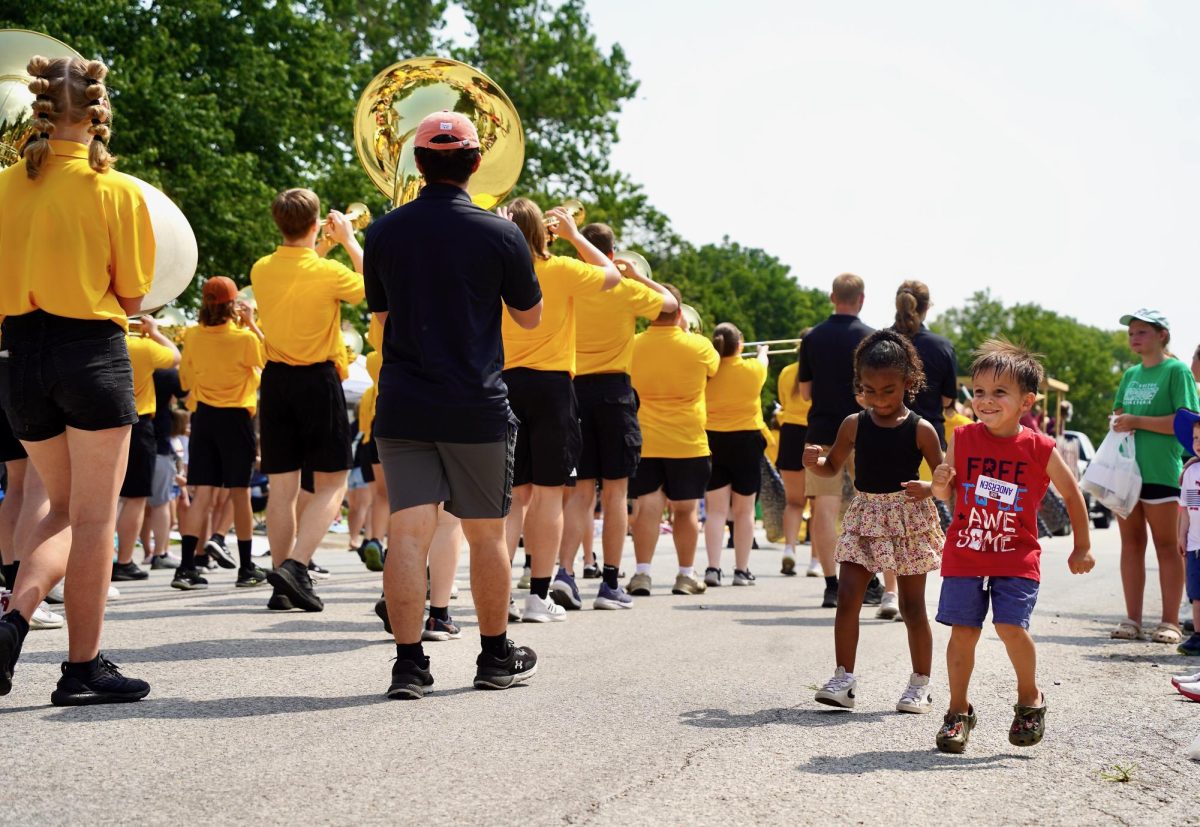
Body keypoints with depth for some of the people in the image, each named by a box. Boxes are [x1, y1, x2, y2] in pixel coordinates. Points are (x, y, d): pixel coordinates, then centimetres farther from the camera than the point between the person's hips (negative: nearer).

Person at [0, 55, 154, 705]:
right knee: (93, 517, 4)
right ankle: (83, 668, 7)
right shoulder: (117, 190, -7)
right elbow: (132, 296, -3)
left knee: (63, 507, 20)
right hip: (92, 353, -4)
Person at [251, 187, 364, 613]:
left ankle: (283, 586, 9)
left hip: (276, 380, 5)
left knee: (282, 485, 7)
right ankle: (297, 566, -13)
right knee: (332, 482, 4)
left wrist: (318, 247, 23)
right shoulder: (328, 272, -14)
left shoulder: (261, 270, 1)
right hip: (318, 381, -5)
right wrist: (349, 241, 10)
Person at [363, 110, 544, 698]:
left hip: (402, 406, 2)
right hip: (477, 407, -1)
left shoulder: (384, 232, 2)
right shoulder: (500, 235, -5)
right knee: (486, 533, 10)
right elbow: (529, 316, 9)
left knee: (408, 531, -1)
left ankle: (409, 661, -8)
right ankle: (496, 657, 22)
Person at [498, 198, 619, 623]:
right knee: (548, 493, 2)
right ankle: (539, 596, 3)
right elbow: (612, 275, 7)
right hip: (551, 386, -3)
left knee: (514, 494, 10)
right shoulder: (560, 270, -9)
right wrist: (574, 235, 13)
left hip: (505, 385, 3)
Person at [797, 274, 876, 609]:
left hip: (822, 432, 1)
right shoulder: (871, 338, -5)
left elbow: (805, 391, 9)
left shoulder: (813, 338, 2)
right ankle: (870, 582, 14)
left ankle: (832, 584, -5)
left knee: (825, 507, 0)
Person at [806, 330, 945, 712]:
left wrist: (926, 488, -24)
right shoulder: (854, 425, 2)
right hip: (865, 516, 3)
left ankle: (921, 684, 15)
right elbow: (832, 467, 13)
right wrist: (813, 461, -9)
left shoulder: (920, 430, -6)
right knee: (847, 596, -6)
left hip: (908, 519, -3)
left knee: (912, 606, 4)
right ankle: (844, 679, 1)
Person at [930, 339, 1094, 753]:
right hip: (964, 553, 2)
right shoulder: (963, 439, -3)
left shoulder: (1040, 449, -7)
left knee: (1011, 627, -14)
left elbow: (1071, 495, 7)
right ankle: (958, 710, 17)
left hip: (1017, 557, -2)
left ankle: (1030, 699, 11)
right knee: (963, 630, 2)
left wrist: (1082, 548, 8)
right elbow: (950, 496, 9)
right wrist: (940, 486, -15)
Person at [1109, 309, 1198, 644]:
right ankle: (1132, 619, 11)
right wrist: (1119, 423, -1)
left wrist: (1137, 421, -17)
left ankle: (1170, 622, 3)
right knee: (1131, 542, 7)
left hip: (1160, 471, -6)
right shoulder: (1131, 375, 16)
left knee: (1167, 545, 0)